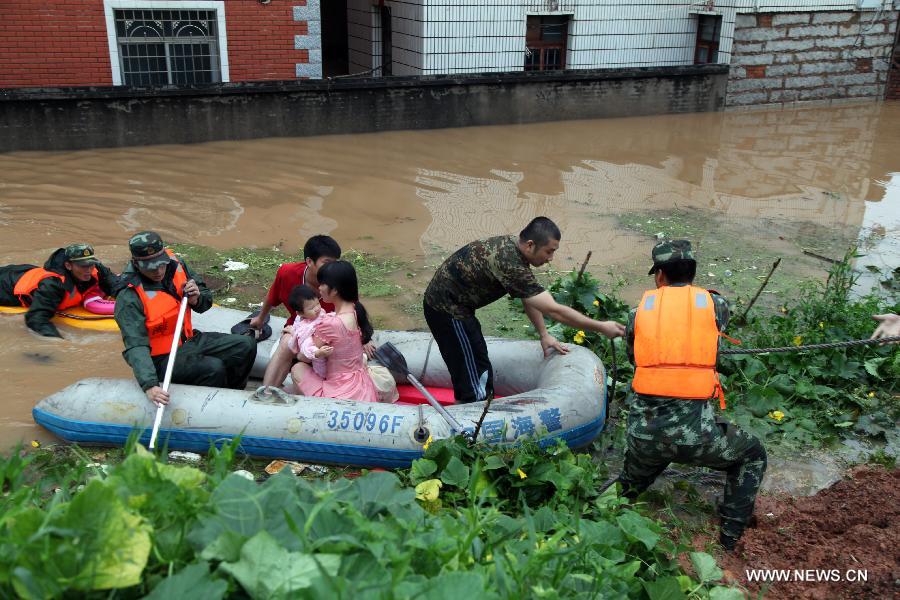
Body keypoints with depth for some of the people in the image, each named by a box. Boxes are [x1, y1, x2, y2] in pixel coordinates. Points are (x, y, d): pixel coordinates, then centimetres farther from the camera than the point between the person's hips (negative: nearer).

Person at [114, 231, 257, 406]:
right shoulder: (129, 298, -23)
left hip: (189, 340, 7)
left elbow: (206, 299, 11)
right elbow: (136, 347, -29)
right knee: (214, 369, -29)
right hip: (161, 358, -7)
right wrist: (149, 386, -42)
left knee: (246, 345, -4)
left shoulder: (175, 265, -5)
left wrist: (196, 299, -14)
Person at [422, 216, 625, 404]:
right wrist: (601, 327, -21)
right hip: (447, 309, -10)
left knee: (480, 372, 19)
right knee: (475, 380, -6)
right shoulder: (509, 263, -31)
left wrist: (544, 335, 9)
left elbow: (530, 297, 11)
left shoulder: (512, 245, -1)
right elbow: (554, 311, -28)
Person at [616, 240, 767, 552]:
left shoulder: (640, 309, 8)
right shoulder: (714, 303, 5)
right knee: (752, 456, 27)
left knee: (636, 479, 35)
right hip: (694, 430, -3)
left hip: (643, 429, 3)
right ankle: (730, 537, 24)